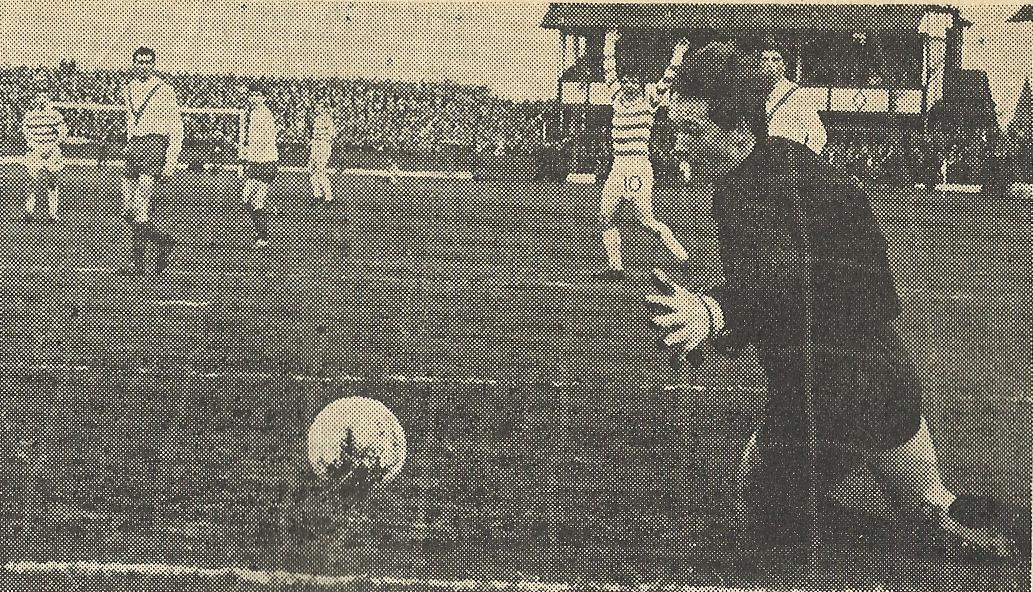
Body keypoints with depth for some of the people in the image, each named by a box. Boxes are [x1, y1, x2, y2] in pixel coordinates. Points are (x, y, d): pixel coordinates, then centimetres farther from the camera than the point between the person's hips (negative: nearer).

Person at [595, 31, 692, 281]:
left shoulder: (648, 104, 3)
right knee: (605, 217, 2)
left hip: (639, 167, -6)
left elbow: (665, 81, -2)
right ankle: (615, 267, 6)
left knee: (646, 218, -9)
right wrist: (609, 44, 22)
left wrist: (678, 56, -6)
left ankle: (682, 257, 0)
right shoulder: (618, 101, 15)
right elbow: (610, 72, 20)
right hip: (618, 168, 6)